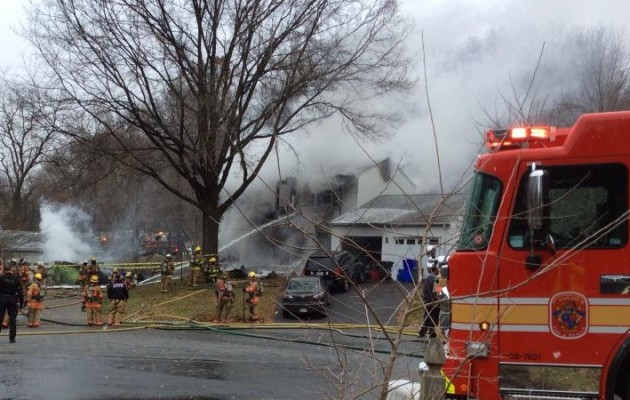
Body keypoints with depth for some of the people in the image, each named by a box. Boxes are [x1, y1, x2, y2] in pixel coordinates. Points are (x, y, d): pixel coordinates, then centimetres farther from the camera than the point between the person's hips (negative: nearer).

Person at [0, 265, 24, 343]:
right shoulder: (16, 279, -1)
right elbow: (20, 291, 0)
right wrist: (21, 302, 6)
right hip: (12, 300, 1)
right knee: (12, 319, 6)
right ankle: (12, 338, 6)